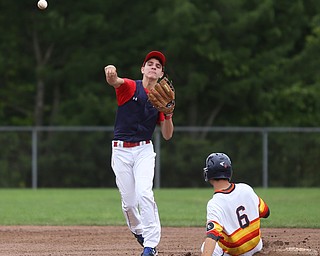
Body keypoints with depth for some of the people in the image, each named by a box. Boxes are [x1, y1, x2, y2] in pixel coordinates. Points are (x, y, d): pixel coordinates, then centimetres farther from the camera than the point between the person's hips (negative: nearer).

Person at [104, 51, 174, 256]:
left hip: (144, 150, 1)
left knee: (144, 193, -20)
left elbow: (167, 135, 7)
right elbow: (114, 81, -25)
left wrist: (168, 114, -12)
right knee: (128, 201, 2)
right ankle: (138, 231, 32)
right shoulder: (129, 87, 1)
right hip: (121, 151, -1)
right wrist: (111, 73, -49)